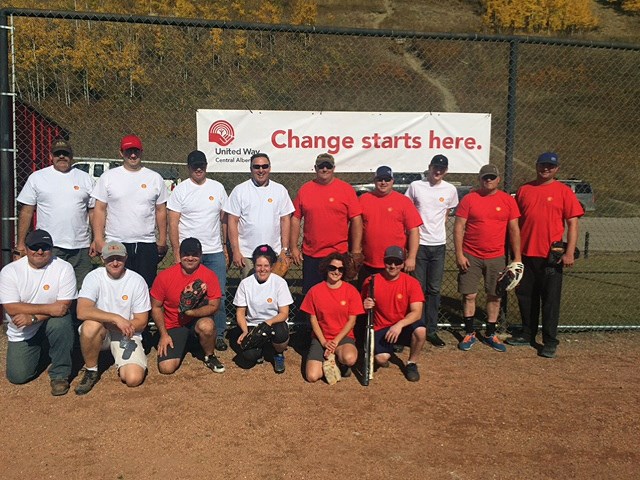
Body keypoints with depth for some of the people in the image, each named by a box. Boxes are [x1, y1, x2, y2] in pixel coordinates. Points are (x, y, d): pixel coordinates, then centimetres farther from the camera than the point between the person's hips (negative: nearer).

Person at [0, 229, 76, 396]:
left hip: (52, 326, -2)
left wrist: (33, 317, -28)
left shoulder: (64, 268, -12)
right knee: (17, 376, -10)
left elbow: (64, 305, -17)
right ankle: (40, 352, 25)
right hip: (21, 333, 2)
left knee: (61, 323, -35)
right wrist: (48, 309, -26)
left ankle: (60, 374, -14)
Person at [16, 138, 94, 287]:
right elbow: (26, 212, 5)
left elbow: (93, 211, 10)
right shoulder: (37, 177, 6)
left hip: (80, 246, 2)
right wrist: (20, 243, 1)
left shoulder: (85, 178, 10)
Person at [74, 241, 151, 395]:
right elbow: (82, 312, -25)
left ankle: (124, 363, 18)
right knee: (92, 325, -36)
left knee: (134, 379, -21)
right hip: (100, 332, 0)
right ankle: (91, 371, -9)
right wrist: (116, 318, -31)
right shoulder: (94, 277, -10)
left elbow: (141, 322, -5)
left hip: (127, 335, 0)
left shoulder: (137, 281, -8)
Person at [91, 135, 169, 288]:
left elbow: (161, 211, 9)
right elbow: (100, 209, 3)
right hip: (115, 244, -1)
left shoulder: (155, 178, 7)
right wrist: (98, 239, -5)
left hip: (146, 244, 1)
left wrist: (162, 240, 6)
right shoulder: (108, 177, 4)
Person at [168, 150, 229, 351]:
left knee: (218, 295, 4)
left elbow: (224, 219, 11)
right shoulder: (180, 190, -1)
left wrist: (225, 245, 7)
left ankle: (219, 335, 15)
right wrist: (177, 252, -8)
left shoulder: (218, 188, 6)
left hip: (215, 252, 2)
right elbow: (173, 223, -3)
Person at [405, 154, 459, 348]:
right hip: (418, 244, -2)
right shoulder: (415, 186, -2)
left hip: (438, 246, 2)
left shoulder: (450, 190, 3)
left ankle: (431, 330, 16)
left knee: (434, 290, 7)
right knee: (418, 288, 3)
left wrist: (436, 230, 11)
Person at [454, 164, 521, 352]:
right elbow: (459, 228, -3)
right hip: (471, 257, -1)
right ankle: (469, 334, 17)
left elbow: (514, 230, 4)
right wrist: (459, 254, -10)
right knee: (469, 295, 3)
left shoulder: (508, 200, 3)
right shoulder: (469, 199, -2)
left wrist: (517, 257, 1)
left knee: (495, 296, 9)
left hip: (496, 257, 2)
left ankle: (491, 335, 23)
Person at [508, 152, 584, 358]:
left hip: (551, 256, -4)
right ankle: (527, 335, 27)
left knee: (550, 299, 1)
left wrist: (569, 252, -13)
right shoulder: (524, 190, 9)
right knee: (525, 295, 12)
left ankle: (550, 342, 10)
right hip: (526, 253, 4)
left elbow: (572, 223, -4)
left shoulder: (563, 191, -1)